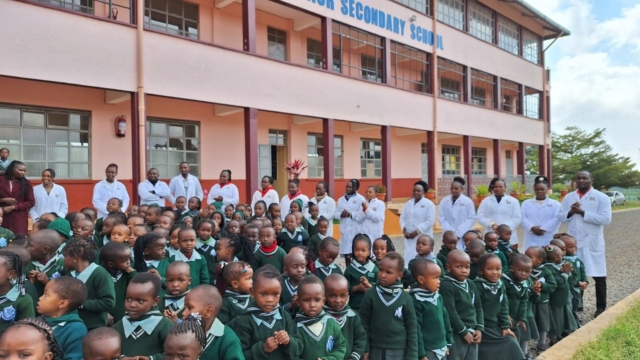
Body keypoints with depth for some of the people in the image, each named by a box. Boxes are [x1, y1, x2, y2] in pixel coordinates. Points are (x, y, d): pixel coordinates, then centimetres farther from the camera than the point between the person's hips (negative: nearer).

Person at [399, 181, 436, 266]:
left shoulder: (429, 204, -5)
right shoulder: (408, 203, 13)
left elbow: (430, 221, -13)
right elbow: (402, 218, 13)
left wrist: (417, 231, -15)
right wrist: (404, 230, -4)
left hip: (423, 237, -5)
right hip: (409, 237, 5)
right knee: (409, 258, 5)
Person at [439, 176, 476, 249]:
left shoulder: (468, 201, 0)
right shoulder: (444, 201, 6)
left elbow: (471, 219, -3)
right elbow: (441, 218, 3)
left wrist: (459, 233, -9)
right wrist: (451, 232, -8)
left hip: (463, 237, -2)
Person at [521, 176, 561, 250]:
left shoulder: (555, 204, 9)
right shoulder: (526, 203, 14)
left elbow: (556, 220, -5)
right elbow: (523, 218, 2)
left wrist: (542, 229, -16)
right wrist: (532, 228, -15)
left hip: (549, 240, -1)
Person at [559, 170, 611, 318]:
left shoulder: (601, 197, -4)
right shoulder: (569, 197, 9)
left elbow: (606, 219, -14)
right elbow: (560, 217, 8)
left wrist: (583, 213, -19)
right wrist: (570, 212, -13)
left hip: (593, 242, -3)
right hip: (573, 241, 3)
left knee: (598, 276, 5)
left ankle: (601, 307, 18)